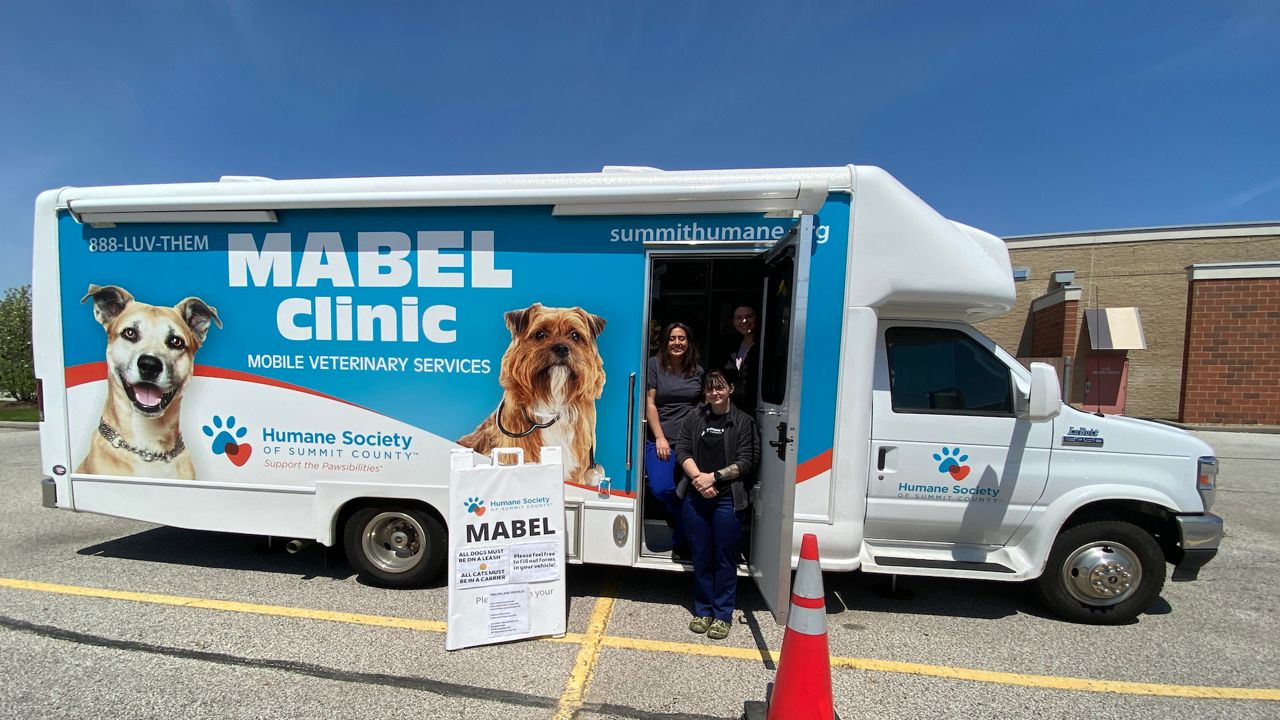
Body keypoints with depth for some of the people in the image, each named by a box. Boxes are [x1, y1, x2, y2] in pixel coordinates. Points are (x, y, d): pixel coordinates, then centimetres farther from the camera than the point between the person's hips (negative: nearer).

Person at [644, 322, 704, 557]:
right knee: (661, 489, -16)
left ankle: (681, 544, 19)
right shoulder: (655, 365, 3)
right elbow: (649, 404, 0)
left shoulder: (698, 371, 10)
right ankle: (680, 517, 21)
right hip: (661, 439, -2)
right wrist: (660, 438, -6)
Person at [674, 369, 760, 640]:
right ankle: (703, 610, 27)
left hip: (727, 499, -2)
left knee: (725, 557, 6)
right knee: (701, 556, 12)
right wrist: (698, 478, -13)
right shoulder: (695, 418, 9)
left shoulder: (743, 422, -1)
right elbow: (682, 450, 2)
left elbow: (746, 462, -6)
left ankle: (722, 615, 22)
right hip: (695, 497, 3)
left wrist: (713, 477, -14)